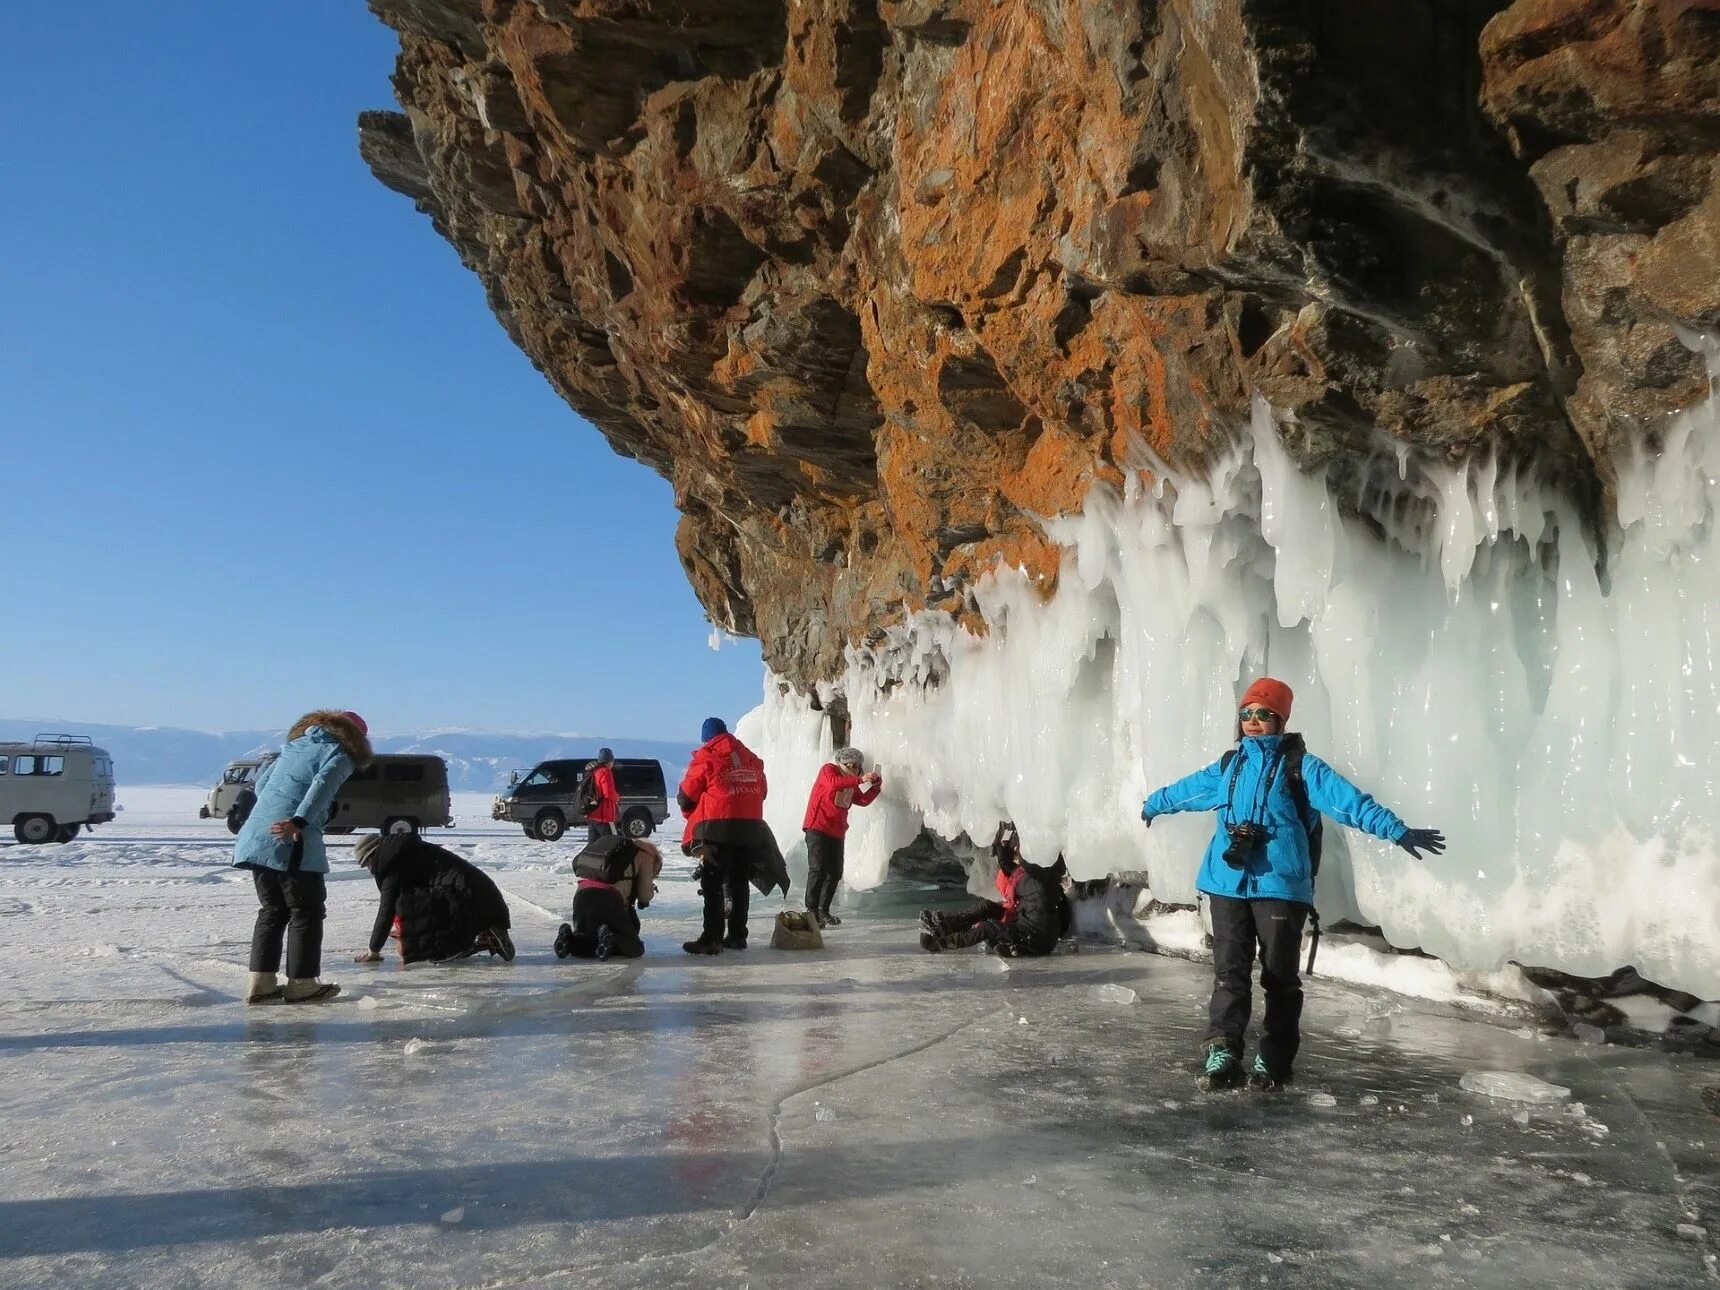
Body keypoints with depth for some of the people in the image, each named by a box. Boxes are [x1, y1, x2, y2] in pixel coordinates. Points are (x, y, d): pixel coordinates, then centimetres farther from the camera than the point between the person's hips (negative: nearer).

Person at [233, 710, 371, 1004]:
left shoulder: (295, 744, 22)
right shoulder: (339, 755, -1)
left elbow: (261, 782, 21)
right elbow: (322, 785, -19)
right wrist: (298, 821, -28)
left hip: (256, 837, 7)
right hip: (292, 843, -7)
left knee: (272, 910, 16)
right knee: (306, 911, 3)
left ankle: (260, 982, 13)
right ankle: (301, 984, 4)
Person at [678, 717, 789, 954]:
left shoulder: (706, 757, -5)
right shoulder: (751, 758, 14)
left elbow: (686, 796, -1)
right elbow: (762, 792, 18)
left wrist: (693, 816, 18)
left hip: (716, 830, -6)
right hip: (750, 829, 6)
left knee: (712, 884, -3)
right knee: (739, 883, 13)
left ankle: (712, 938, -9)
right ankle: (737, 935, 16)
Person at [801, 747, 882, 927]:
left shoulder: (850, 783, 19)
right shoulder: (828, 770, -3)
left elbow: (863, 800, 16)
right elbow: (834, 783, -24)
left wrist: (876, 785, 2)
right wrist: (860, 780, -27)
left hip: (837, 833, 8)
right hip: (817, 828, -8)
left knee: (835, 873, 6)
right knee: (818, 868, -14)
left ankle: (823, 911, 15)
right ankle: (811, 910, -13)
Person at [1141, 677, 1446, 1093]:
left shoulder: (1299, 766, -2)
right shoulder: (1228, 766, 14)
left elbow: (1347, 800, -12)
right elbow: (1187, 789, 32)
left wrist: (1397, 831, -23)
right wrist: (1153, 805, 47)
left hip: (1280, 885, -4)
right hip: (1228, 883, 4)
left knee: (1280, 976, 4)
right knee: (1230, 972, 1)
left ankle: (1274, 1062, 12)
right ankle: (1221, 1055, 0)